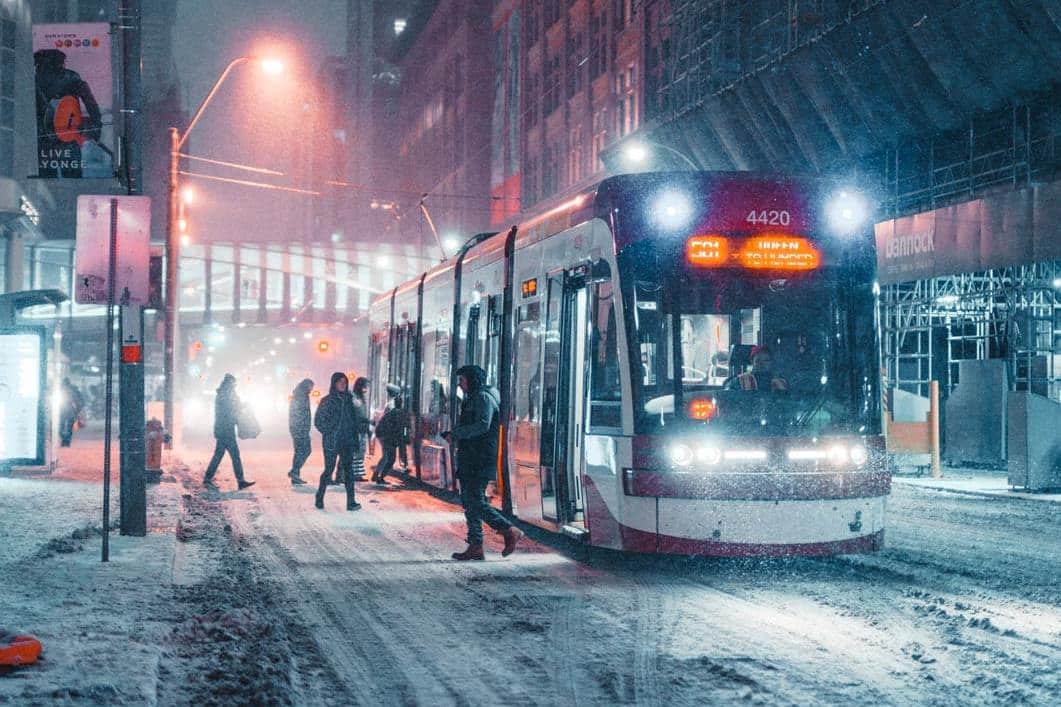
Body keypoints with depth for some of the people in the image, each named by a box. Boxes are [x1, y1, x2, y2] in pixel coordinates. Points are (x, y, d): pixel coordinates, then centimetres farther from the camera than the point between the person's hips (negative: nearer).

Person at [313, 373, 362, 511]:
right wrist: (329, 433, -9)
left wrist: (355, 439, 8)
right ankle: (319, 499, 16)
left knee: (348, 470, -2)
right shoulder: (327, 401, -4)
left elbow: (353, 421, 14)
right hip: (331, 442, -4)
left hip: (347, 442, 4)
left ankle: (351, 502, -5)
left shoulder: (349, 400, 10)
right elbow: (318, 421, -3)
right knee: (329, 470, 0)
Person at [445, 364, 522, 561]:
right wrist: (453, 434, 11)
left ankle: (510, 531, -7)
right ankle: (475, 546, 8)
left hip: (480, 461, -10)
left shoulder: (483, 397, -10)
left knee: (476, 502, -13)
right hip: (470, 460, 10)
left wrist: (456, 433, -18)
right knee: (469, 502, 7)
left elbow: (483, 425, -22)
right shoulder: (472, 399, 22)